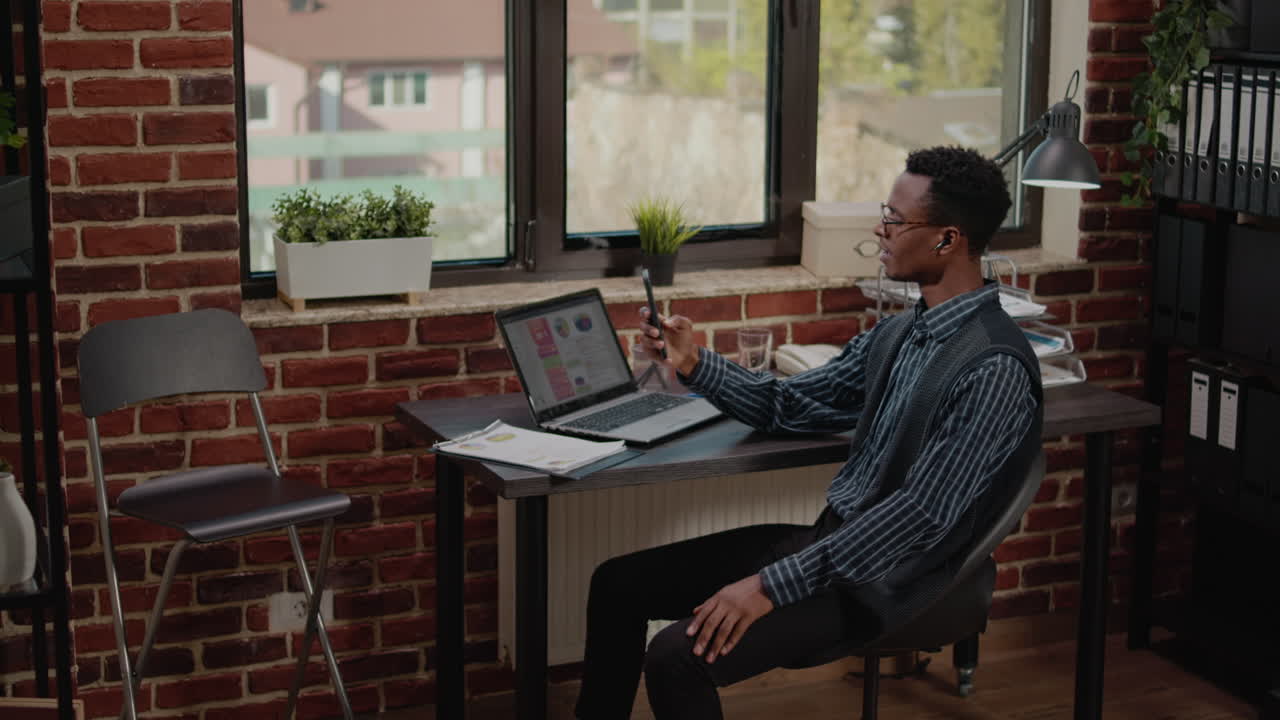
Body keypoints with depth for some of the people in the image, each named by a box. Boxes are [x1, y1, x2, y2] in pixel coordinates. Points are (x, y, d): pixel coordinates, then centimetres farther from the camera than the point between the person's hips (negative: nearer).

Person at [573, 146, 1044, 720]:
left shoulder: (995, 368, -20)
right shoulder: (898, 334, 9)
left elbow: (922, 515, -25)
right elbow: (789, 407, 19)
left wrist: (774, 586, -27)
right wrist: (694, 364, 2)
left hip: (886, 581, -9)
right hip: (829, 538, 9)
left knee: (679, 657, -24)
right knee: (617, 583, 7)